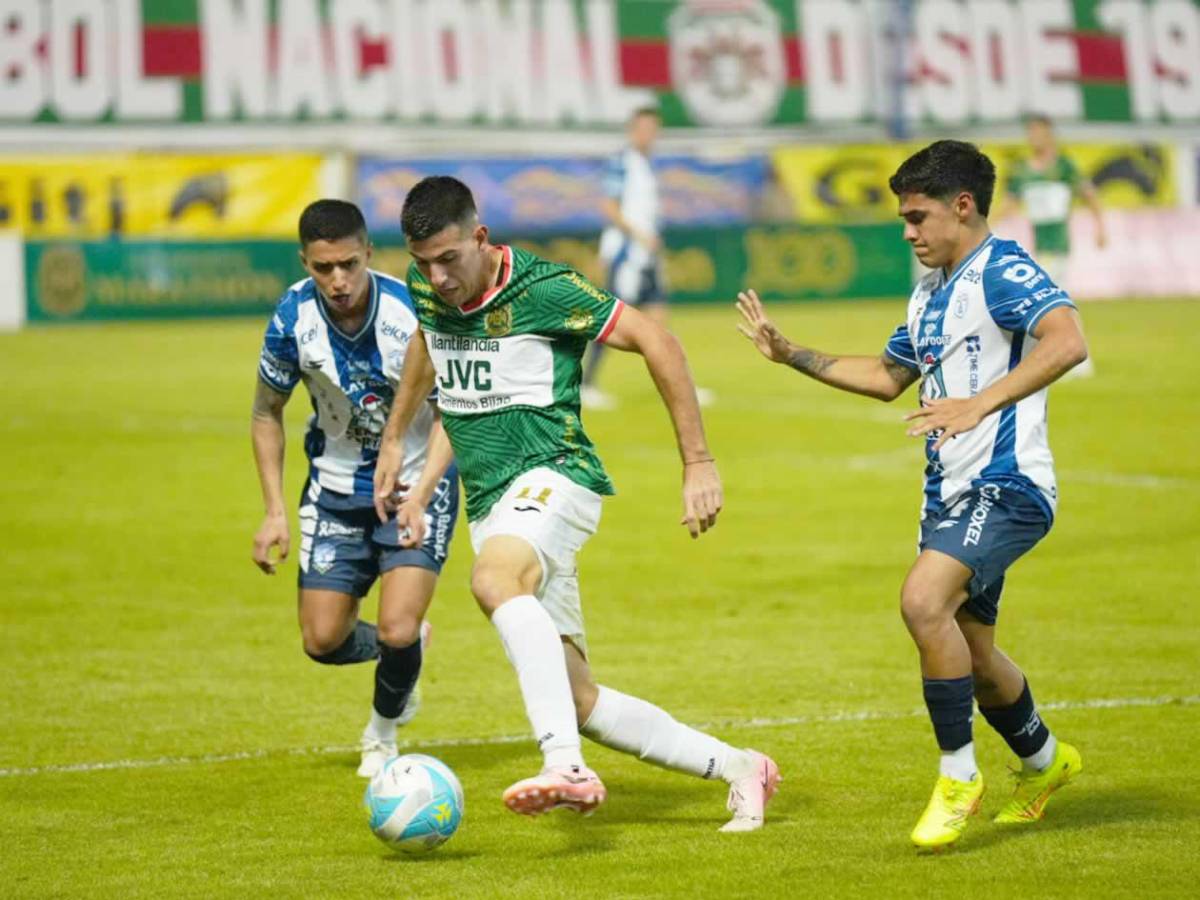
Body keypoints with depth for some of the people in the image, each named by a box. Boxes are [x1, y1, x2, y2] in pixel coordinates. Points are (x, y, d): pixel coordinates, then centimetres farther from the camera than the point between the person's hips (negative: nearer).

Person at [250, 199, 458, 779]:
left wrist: (418, 496, -32)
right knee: (323, 640, 0)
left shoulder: (411, 313, -25)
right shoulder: (293, 318, -16)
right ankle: (407, 649, 36)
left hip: (416, 485, -3)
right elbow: (267, 412, 1)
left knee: (396, 631, -16)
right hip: (336, 487, 3)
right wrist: (274, 510, -5)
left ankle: (382, 734, 17)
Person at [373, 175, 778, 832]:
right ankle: (738, 768, 16)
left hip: (553, 477, -7)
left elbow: (654, 340, -10)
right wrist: (395, 438, 35)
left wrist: (698, 462, -10)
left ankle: (566, 766, -51)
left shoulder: (542, 289, -13)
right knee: (578, 702, 2)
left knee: (494, 579, -40)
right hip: (490, 506, 7)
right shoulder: (426, 289, 6)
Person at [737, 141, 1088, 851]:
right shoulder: (931, 293, 18)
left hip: (1006, 486, -10)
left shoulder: (1002, 271, -11)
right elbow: (886, 377, 33)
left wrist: (979, 404, -36)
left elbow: (1067, 341, -29)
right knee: (968, 650, 17)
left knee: (924, 601, -28)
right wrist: (789, 354, 27)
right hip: (951, 494, 10)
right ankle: (1044, 760, 43)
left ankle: (959, 776, -15)